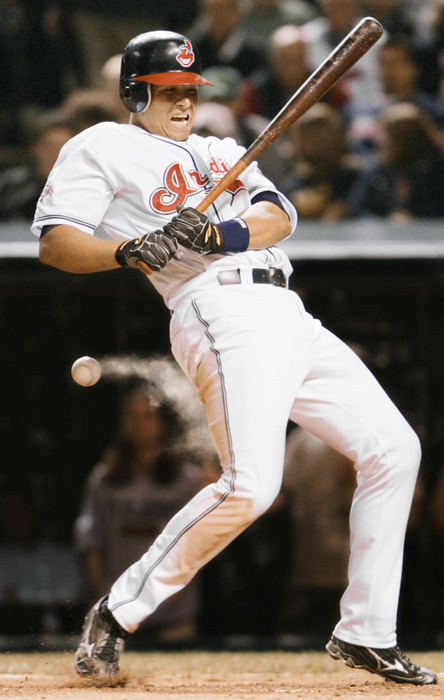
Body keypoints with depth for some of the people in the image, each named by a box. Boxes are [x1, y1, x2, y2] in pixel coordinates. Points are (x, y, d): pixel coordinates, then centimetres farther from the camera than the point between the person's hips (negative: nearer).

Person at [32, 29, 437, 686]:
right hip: (224, 311, -8)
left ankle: (365, 634, 11)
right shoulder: (103, 147, 9)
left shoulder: (221, 152, 27)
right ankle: (116, 614, -15)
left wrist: (224, 233, -14)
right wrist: (129, 251, -21)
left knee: (394, 448, 5)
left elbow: (279, 214, 9)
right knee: (251, 485, -25)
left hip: (292, 320, 8)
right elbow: (54, 241, -2)